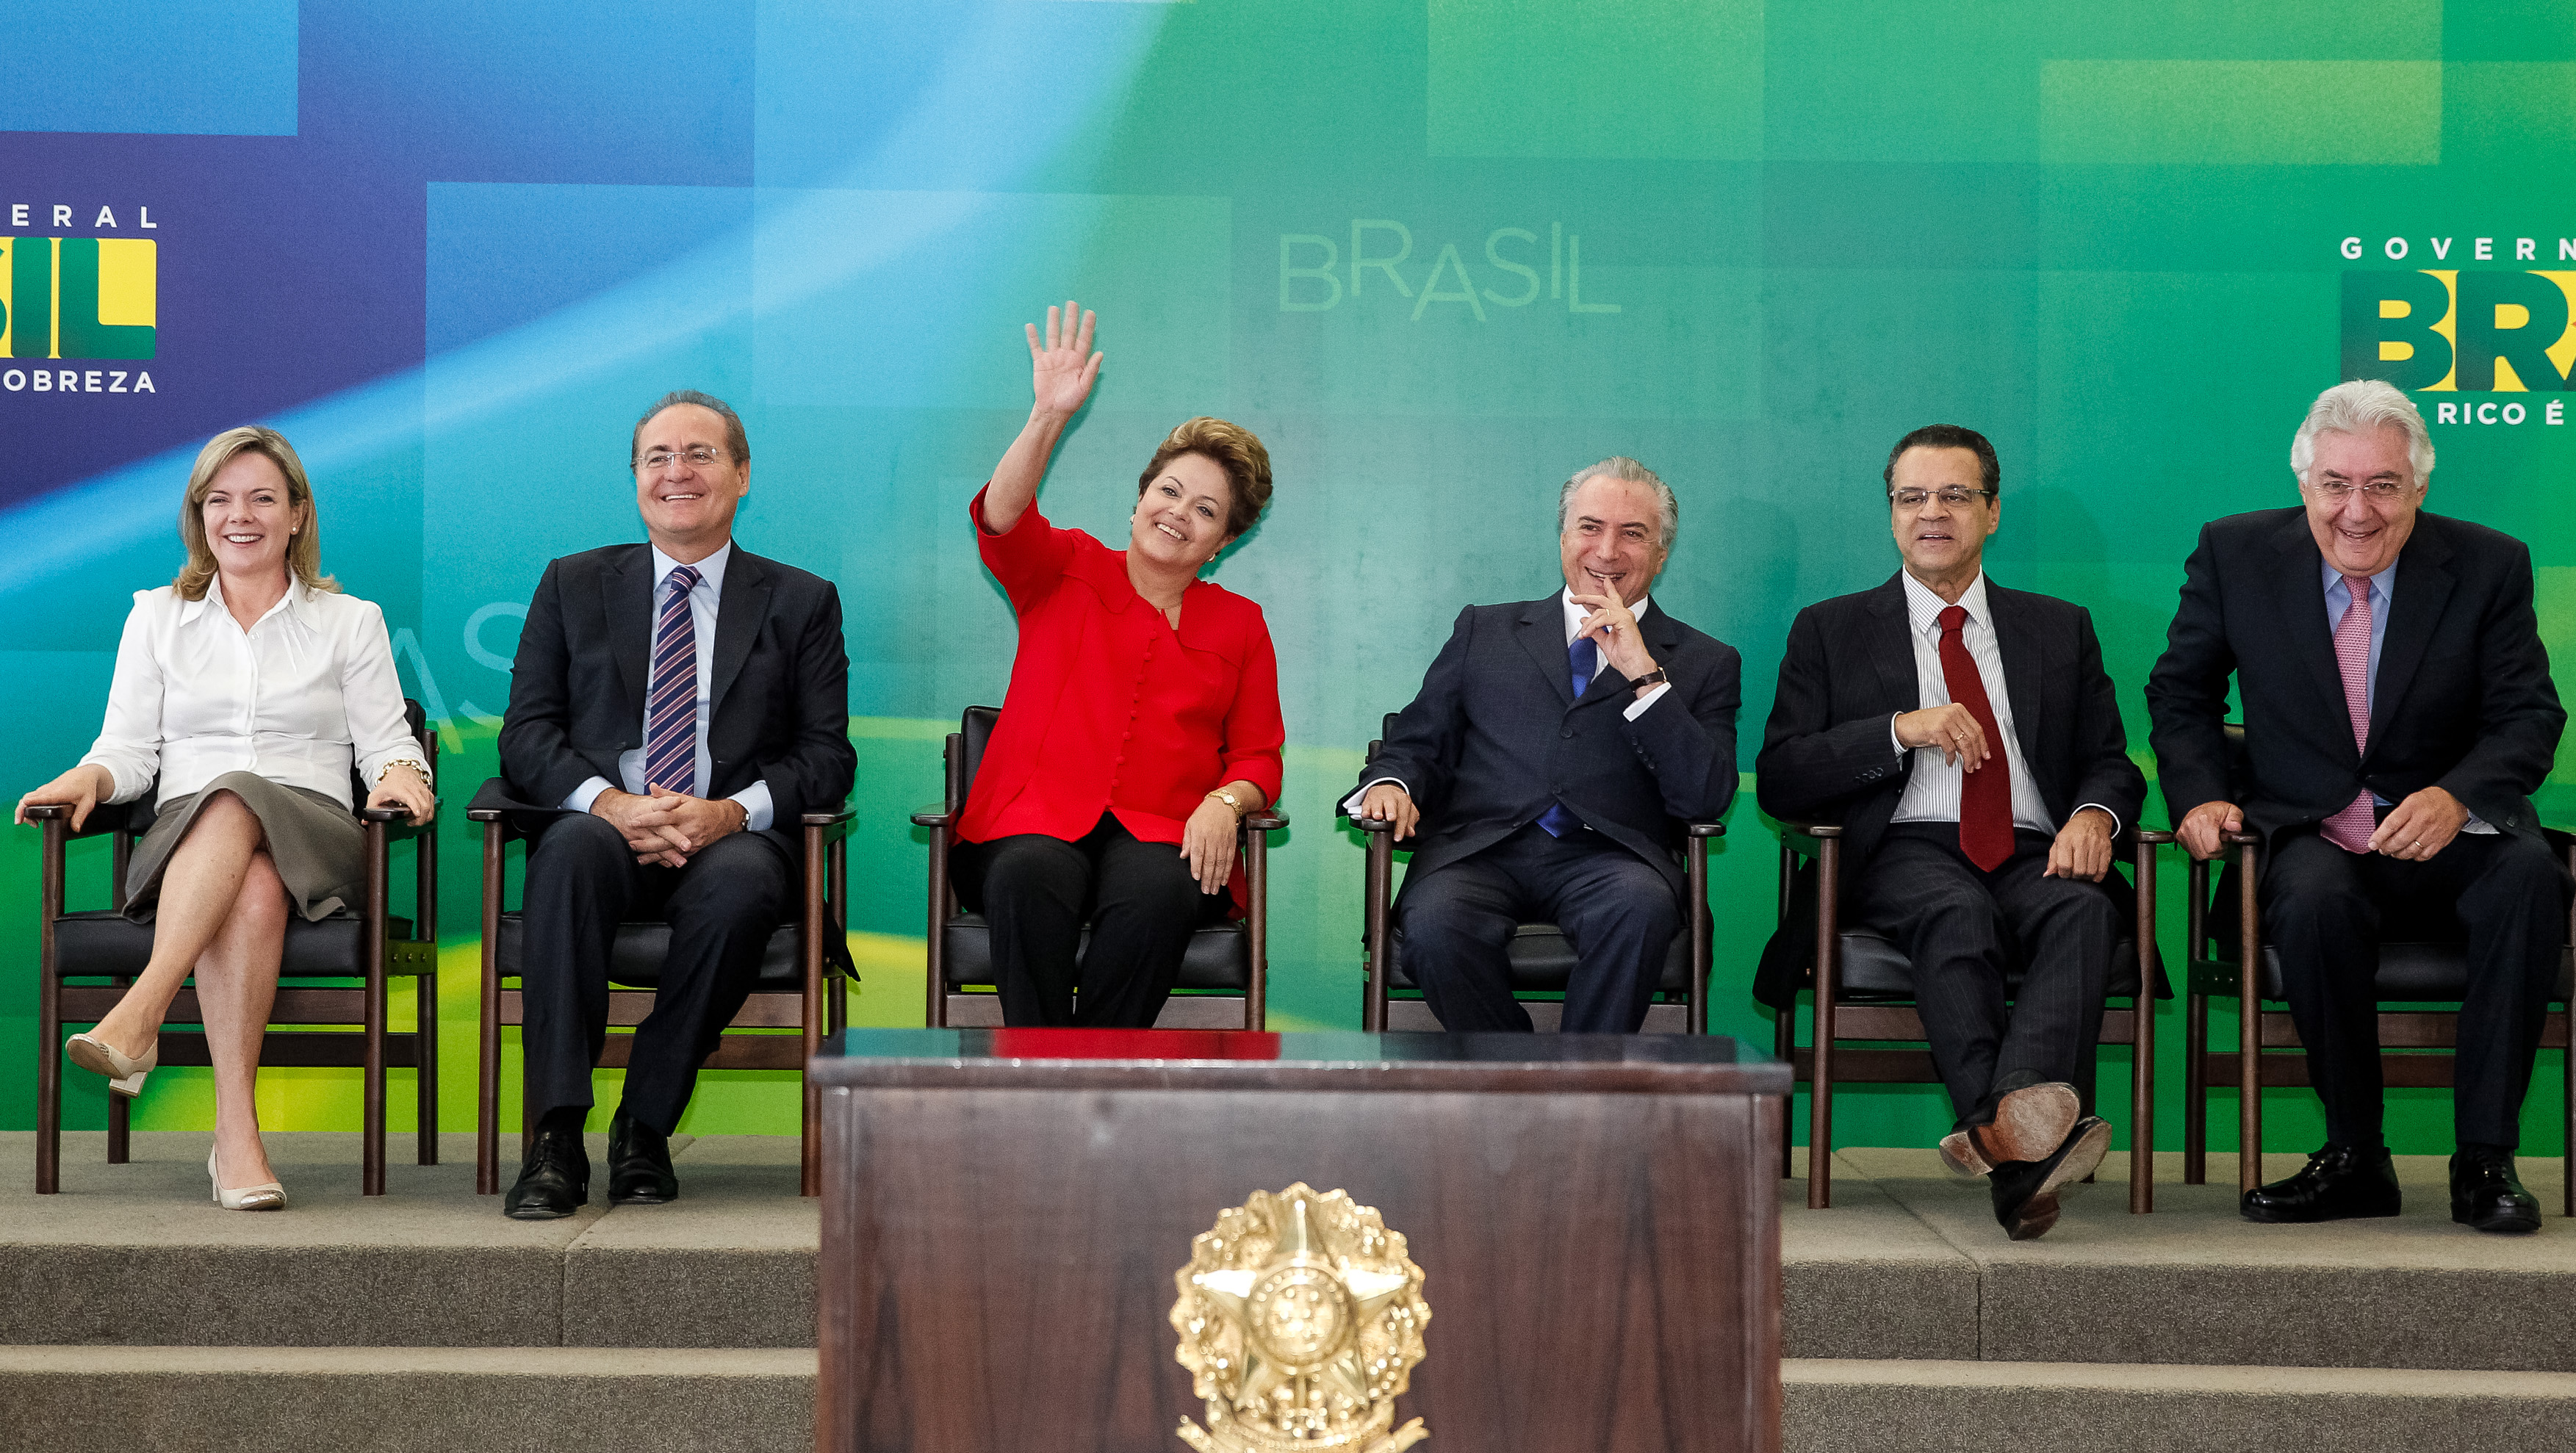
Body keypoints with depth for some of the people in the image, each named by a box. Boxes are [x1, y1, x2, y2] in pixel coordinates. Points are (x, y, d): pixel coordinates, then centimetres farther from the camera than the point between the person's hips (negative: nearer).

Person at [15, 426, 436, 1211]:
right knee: (250, 888, -38)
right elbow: (130, 747, 15)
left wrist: (401, 774, -13)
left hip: (312, 842, 0)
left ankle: (138, 1016, -51)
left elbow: (385, 745, 10)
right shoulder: (157, 618, 22)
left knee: (236, 800, -38)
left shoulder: (352, 622, 18)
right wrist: (89, 776, -7)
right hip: (185, 841, 1)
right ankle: (238, 1133, -49)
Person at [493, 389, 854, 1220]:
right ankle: (557, 1137, -36)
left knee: (740, 881, -36)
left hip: (733, 840, -1)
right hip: (603, 831, 1)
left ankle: (645, 1127, -22)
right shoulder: (574, 586, 17)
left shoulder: (802, 602, 14)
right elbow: (527, 733, 7)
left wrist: (732, 811, -15)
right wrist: (608, 802, -14)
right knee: (572, 847, -35)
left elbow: (827, 755, 5)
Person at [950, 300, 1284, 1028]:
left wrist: (1225, 803, -9)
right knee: (1029, 877, -37)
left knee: (1154, 892, -36)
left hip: (1160, 835, 1)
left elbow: (1258, 756, 15)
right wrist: (1049, 417, -20)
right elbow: (1001, 521, -6)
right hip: (1037, 821, -1)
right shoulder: (1066, 571, 15)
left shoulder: (1239, 624, 19)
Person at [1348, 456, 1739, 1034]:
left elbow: (1706, 800, 2)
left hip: (1607, 861, -1)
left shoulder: (1705, 662, 17)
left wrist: (1644, 677, -6)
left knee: (1642, 908, -36)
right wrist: (1390, 782, -4)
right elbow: (1419, 742, 20)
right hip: (1480, 851, 1)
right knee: (1434, 926, -33)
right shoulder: (1484, 630, 23)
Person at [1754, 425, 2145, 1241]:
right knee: (1958, 913, -37)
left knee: (2088, 910, -34)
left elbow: (2111, 764, 17)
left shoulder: (2061, 630, 24)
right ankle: (2010, 1141, -54)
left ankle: (2023, 1102, -58)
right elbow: (1778, 781, 7)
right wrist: (1901, 730, -9)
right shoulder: (1831, 631, 17)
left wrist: (2094, 815, -9)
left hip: (2037, 858, 2)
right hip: (1905, 856, -2)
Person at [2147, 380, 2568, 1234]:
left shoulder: (2489, 566, 1)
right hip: (2308, 838, 0)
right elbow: (2181, 694, 11)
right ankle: (2355, 1158, -17)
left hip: (2447, 843, 0)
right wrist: (2201, 794, -9)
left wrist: (2456, 796, -23)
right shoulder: (2235, 553, 2)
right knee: (2314, 900, -36)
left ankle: (2485, 1159, -23)